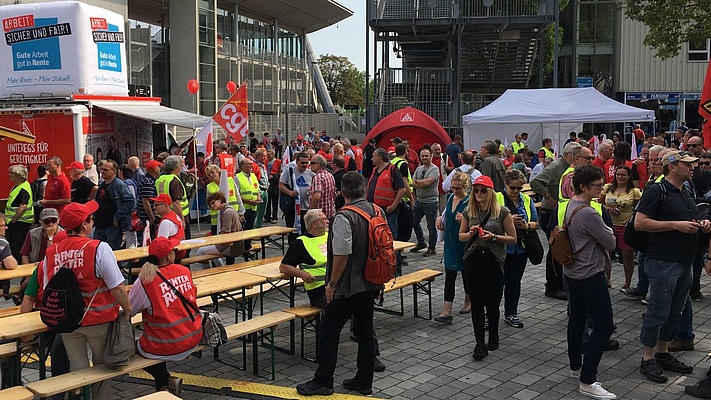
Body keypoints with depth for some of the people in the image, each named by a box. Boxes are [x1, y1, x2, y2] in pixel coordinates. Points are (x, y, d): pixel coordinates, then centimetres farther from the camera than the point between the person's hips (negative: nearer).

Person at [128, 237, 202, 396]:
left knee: (136, 347, 25)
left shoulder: (144, 281, -16)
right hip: (193, 340, 5)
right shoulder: (184, 271, -4)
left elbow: (129, 311, -5)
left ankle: (166, 382, 12)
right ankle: (164, 385, 33)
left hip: (165, 347, -5)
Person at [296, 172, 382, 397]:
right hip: (371, 284, 8)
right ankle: (364, 383, 22)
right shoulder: (377, 211, 3)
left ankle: (323, 382, 14)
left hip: (347, 286, -8)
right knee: (365, 332, 14)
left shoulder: (344, 217, -21)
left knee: (329, 332, 5)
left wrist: (332, 283, -12)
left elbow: (342, 255, -23)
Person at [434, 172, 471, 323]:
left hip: (464, 243, -5)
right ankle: (447, 311, -3)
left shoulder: (470, 202, -14)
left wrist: (464, 220, -32)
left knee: (466, 272, 13)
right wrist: (440, 219, 2)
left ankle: (468, 301, 37)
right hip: (450, 242, 5)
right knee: (449, 275, -1)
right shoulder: (450, 197, 5)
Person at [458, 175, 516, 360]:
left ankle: (493, 335, 32)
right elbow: (461, 236, 14)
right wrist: (471, 234, -7)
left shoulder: (502, 212, -5)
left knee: (492, 302, 8)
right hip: (473, 260, 2)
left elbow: (512, 238, -2)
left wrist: (494, 237, -17)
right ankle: (480, 343, 7)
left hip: (494, 261, -2)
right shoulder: (469, 212, 5)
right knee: (476, 303, 1)